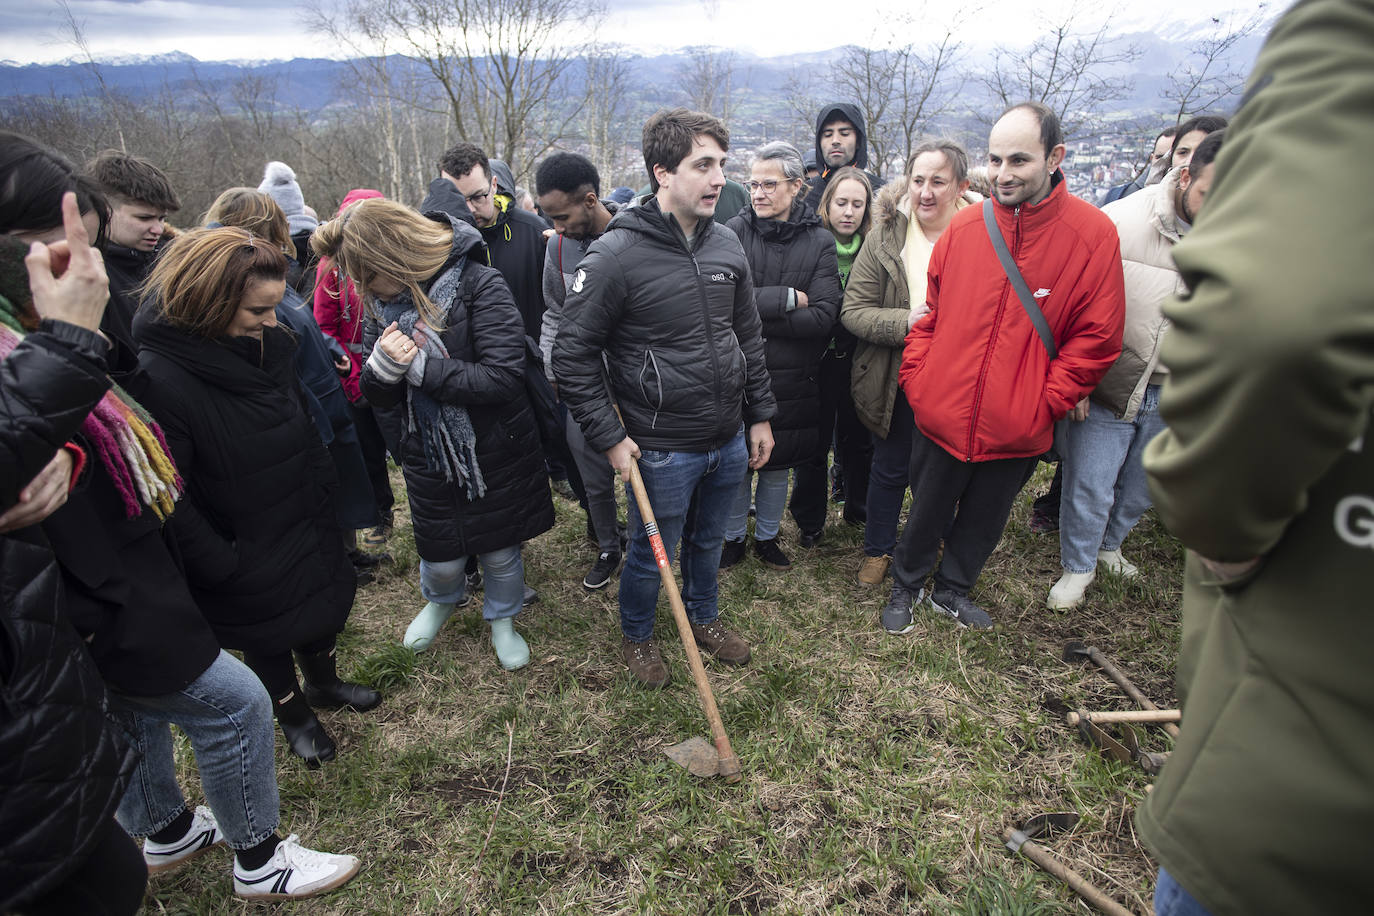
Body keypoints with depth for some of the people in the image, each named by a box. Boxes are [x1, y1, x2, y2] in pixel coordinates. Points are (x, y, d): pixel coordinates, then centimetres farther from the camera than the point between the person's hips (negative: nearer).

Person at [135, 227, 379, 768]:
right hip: (245, 555, -6)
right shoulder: (158, 378, -28)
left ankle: (325, 685, 53)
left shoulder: (269, 342, -8)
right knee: (270, 638, 17)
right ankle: (294, 716, 45)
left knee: (325, 607, 24)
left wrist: (324, 490, 11)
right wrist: (218, 566, -17)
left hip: (307, 524, 6)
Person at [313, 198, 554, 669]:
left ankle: (502, 619, 45)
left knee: (500, 553, 16)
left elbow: (503, 376, -26)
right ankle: (441, 600, 52)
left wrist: (418, 366, -23)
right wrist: (382, 365, -22)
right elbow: (377, 397, 2)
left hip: (496, 453, -3)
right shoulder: (383, 304, -1)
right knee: (442, 558, 16)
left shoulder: (478, 285, -19)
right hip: (429, 459, 4)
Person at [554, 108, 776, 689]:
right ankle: (636, 636, 41)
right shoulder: (617, 254, -17)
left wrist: (760, 414, 11)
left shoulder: (726, 244, 2)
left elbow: (748, 337, 11)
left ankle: (703, 617, 49)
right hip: (663, 449, -5)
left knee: (708, 541, 24)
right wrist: (609, 436, -14)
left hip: (729, 440, 6)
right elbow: (573, 355, -14)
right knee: (651, 555, 14)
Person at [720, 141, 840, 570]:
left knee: (777, 465, 15)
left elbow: (823, 317, -13)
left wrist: (754, 313, -17)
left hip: (792, 378, 1)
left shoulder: (820, 241, -3)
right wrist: (785, 299, -19)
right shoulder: (735, 231, -5)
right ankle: (733, 537, 33)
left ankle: (767, 537, 37)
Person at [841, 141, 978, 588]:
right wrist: (907, 321, -25)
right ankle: (878, 549, 38)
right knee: (890, 468, 16)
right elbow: (853, 311, -10)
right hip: (896, 380, 0)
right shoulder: (886, 236, -6)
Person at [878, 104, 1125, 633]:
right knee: (926, 513, 17)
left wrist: (1048, 401, -10)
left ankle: (953, 591, 44)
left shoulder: (1093, 234, -9)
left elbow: (1097, 337, -5)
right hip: (942, 415, 1)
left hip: (1017, 430, -1)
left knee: (984, 520, 19)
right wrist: (915, 376, -2)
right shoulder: (964, 226, -2)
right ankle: (906, 587, 42)